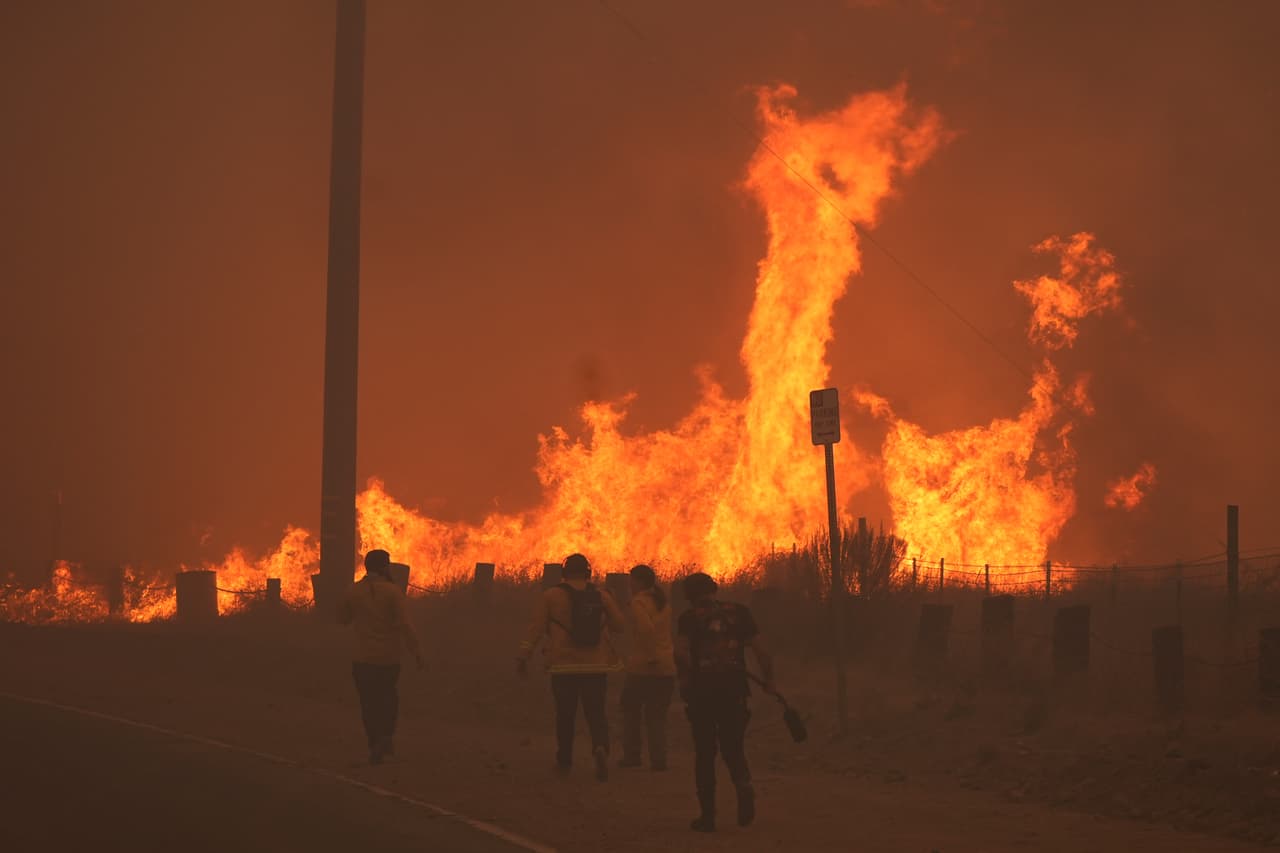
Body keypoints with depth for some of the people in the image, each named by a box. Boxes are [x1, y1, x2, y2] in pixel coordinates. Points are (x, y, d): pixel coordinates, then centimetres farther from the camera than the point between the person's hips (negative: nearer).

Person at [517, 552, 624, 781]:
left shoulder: (551, 596, -3)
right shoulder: (602, 597, 2)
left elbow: (535, 628, -5)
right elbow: (619, 625, 8)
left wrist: (523, 657, 0)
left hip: (564, 666, -1)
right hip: (596, 667, 1)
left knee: (565, 714, 12)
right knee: (596, 713, 4)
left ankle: (564, 761, 20)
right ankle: (600, 747, -24)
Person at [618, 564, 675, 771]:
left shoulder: (639, 602, -10)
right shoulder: (663, 602, 13)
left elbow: (646, 628, -24)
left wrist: (651, 656, -22)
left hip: (642, 666, -6)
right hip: (666, 667, 6)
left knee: (631, 709, 12)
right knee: (657, 715, 9)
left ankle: (631, 756, 12)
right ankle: (659, 759, 0)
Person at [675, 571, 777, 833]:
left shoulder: (689, 617, 0)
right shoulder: (739, 613, 7)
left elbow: (681, 652, -15)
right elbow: (761, 651, 2)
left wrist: (685, 680, -2)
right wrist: (768, 681, 14)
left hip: (701, 691, -2)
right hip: (735, 690, 2)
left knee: (704, 754, 9)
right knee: (733, 748, 14)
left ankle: (708, 815, 9)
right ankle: (744, 785, -17)